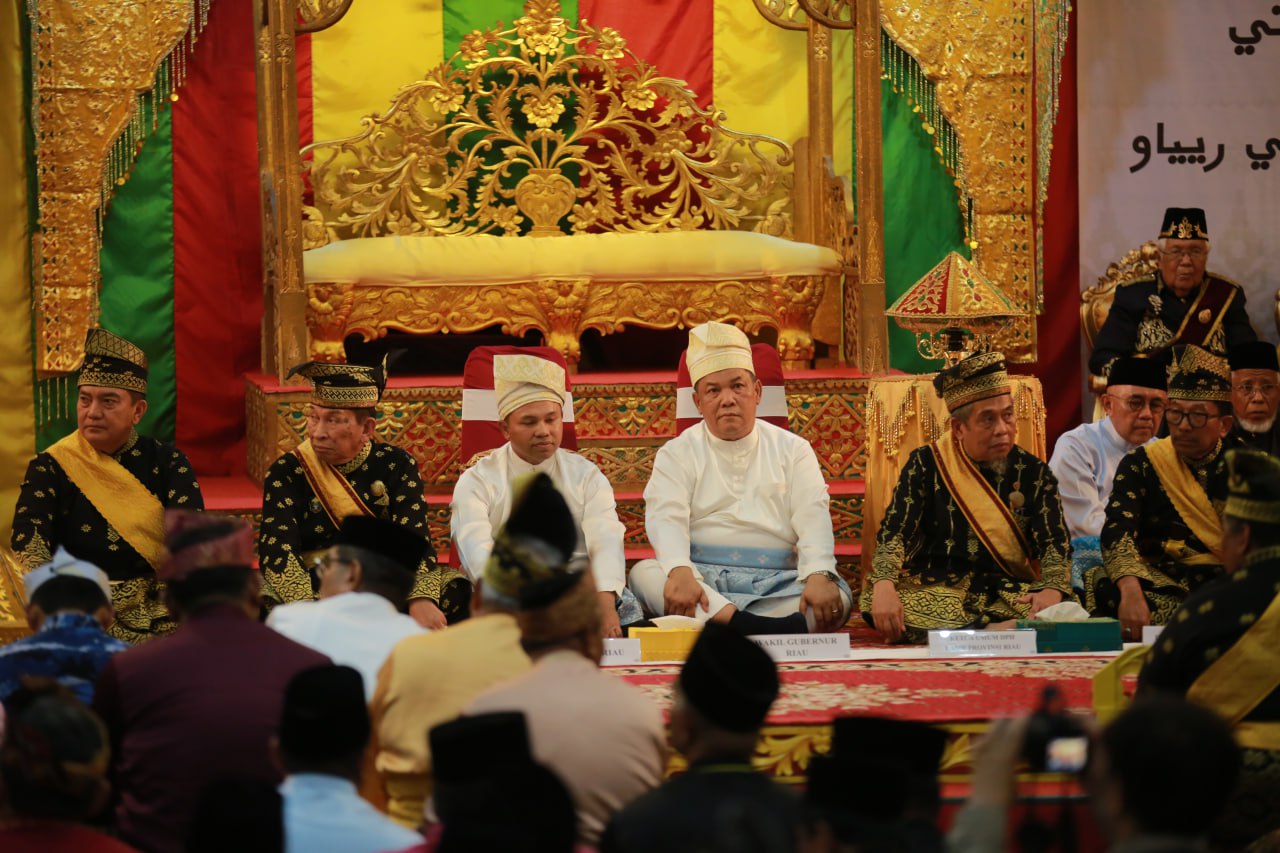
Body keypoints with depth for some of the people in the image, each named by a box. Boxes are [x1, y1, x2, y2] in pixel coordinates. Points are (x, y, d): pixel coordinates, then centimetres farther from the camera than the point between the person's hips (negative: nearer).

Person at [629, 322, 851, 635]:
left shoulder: (792, 449, 16)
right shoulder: (677, 454, 12)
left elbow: (812, 516, 1)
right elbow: (666, 518, -5)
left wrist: (819, 575, -20)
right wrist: (679, 571, -28)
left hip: (776, 582, 1)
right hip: (701, 577, -1)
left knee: (837, 597, -28)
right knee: (644, 575, -32)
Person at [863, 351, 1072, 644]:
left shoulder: (1033, 473, 7)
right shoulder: (925, 466, 4)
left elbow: (1055, 544, -1)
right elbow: (893, 534, -4)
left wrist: (1052, 590, -24)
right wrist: (884, 586, -25)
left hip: (1010, 594, 0)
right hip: (935, 591, 0)